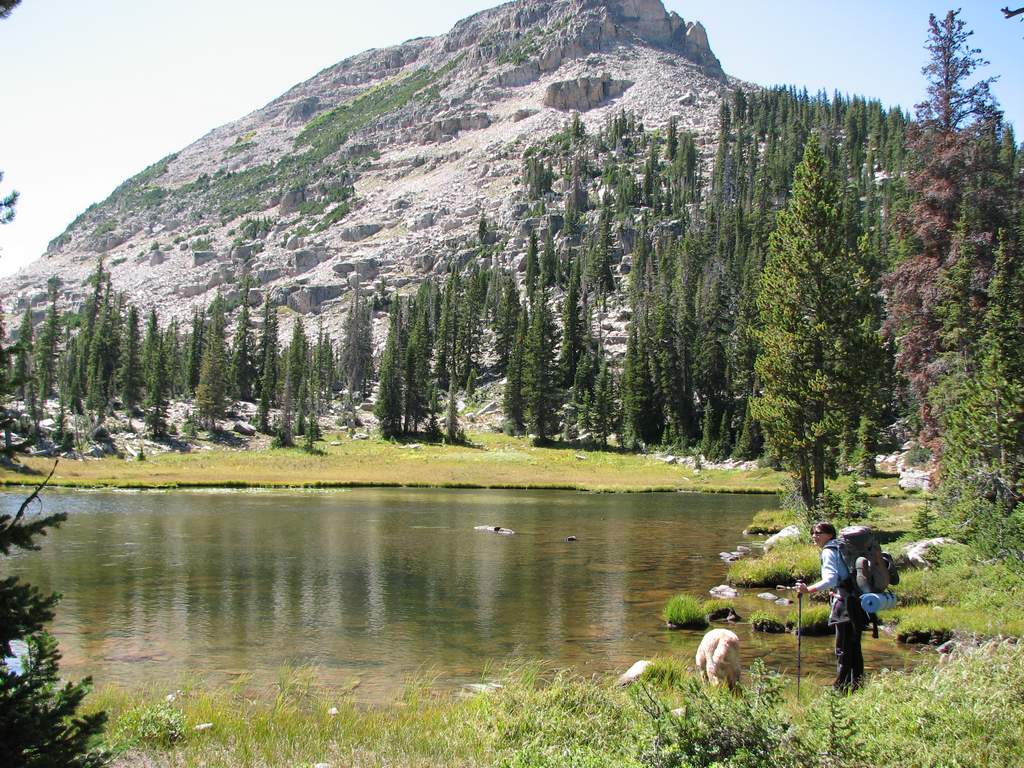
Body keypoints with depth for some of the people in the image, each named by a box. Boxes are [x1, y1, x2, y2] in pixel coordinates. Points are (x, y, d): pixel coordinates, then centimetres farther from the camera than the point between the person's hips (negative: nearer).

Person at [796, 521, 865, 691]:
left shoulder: (828, 552, -9)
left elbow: (831, 579, -23)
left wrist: (808, 589, -30)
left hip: (845, 604, -9)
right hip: (859, 602, 9)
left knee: (843, 649, -4)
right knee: (854, 647, 15)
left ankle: (841, 687, -2)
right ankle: (857, 686, 22)